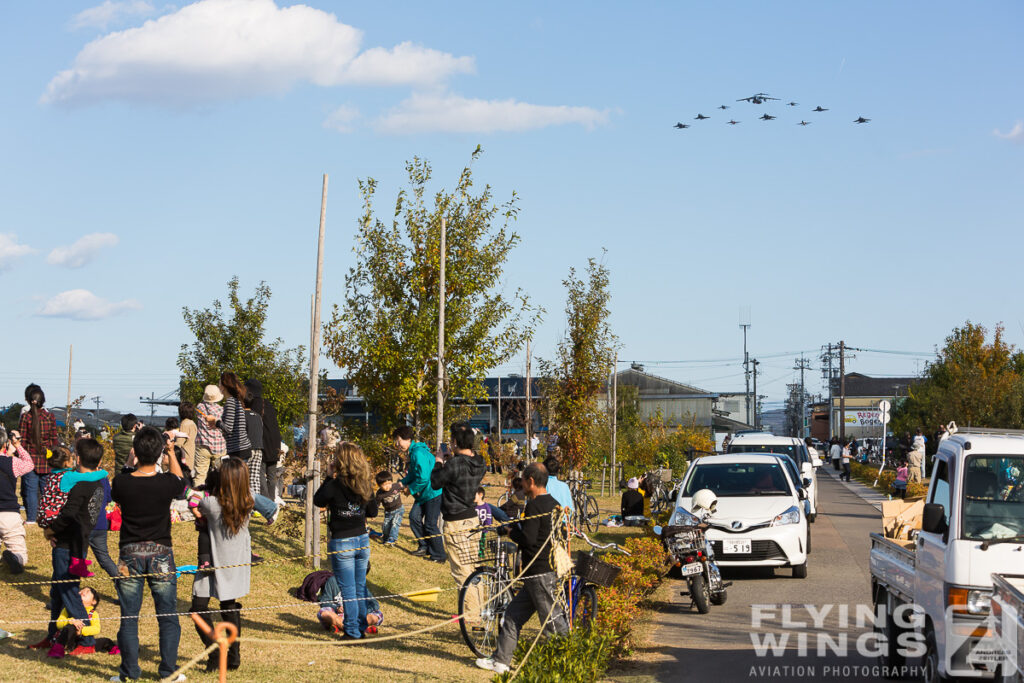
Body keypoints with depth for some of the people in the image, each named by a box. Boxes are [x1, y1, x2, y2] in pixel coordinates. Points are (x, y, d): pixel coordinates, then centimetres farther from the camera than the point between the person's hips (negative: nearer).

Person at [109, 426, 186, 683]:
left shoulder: (121, 483, -11)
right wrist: (171, 453, 25)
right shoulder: (167, 483, -12)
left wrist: (134, 461, 15)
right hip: (161, 553, 0)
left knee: (129, 616, 9)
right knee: (168, 616, 10)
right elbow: (180, 481, 13)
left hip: (130, 554, 0)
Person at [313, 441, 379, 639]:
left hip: (342, 543, -5)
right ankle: (361, 628, 25)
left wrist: (329, 478, 1)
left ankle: (353, 633, 7)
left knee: (348, 591, 2)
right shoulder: (365, 484, -1)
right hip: (363, 541, 5)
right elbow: (373, 512, 9)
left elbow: (318, 501, -1)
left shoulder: (336, 485, -18)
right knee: (360, 588, 16)